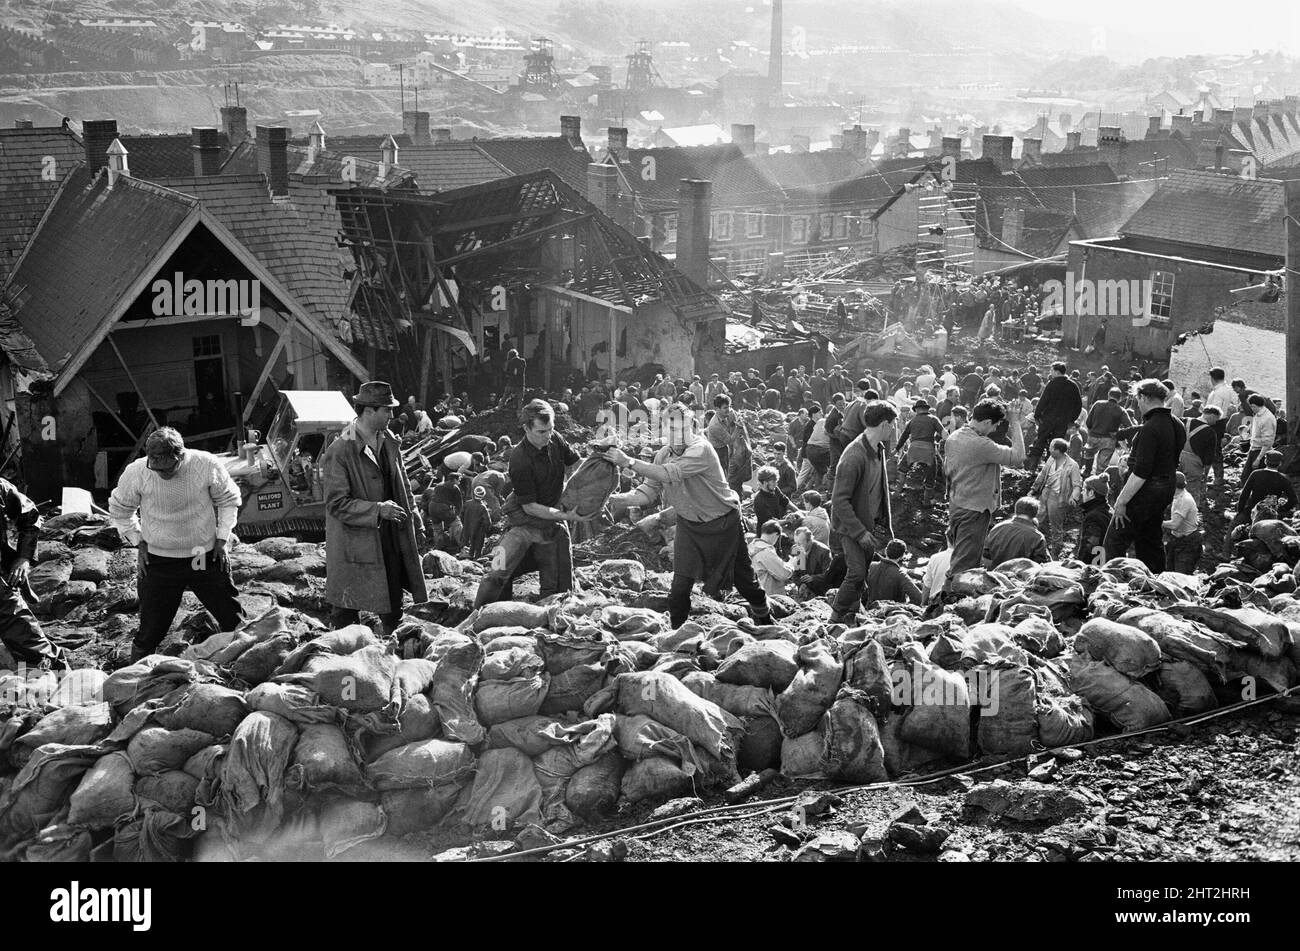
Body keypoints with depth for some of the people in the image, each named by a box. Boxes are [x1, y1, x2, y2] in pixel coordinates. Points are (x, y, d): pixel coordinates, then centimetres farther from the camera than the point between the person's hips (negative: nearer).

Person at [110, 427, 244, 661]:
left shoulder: (207, 465, -17)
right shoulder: (136, 472, -16)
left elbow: (228, 500, 3)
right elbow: (120, 510, 4)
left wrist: (222, 538, -2)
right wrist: (138, 542, -2)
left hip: (206, 556, 1)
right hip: (159, 561, -1)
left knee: (233, 620, 8)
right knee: (151, 631, 3)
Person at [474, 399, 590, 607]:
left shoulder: (555, 440, -6)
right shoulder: (519, 460, -25)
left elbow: (577, 464, 11)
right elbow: (529, 506, -21)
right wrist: (566, 516, -28)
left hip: (553, 521, 6)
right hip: (525, 522, -6)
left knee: (557, 586, 7)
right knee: (499, 573, -20)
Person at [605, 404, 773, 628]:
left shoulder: (701, 450, -28)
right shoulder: (664, 455, -6)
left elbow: (670, 474, -38)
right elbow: (650, 490, -6)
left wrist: (629, 462, -39)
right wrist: (625, 498, -25)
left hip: (723, 523, -4)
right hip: (689, 525, 4)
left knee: (744, 579, 11)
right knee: (679, 586, -7)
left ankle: (764, 619, 35)